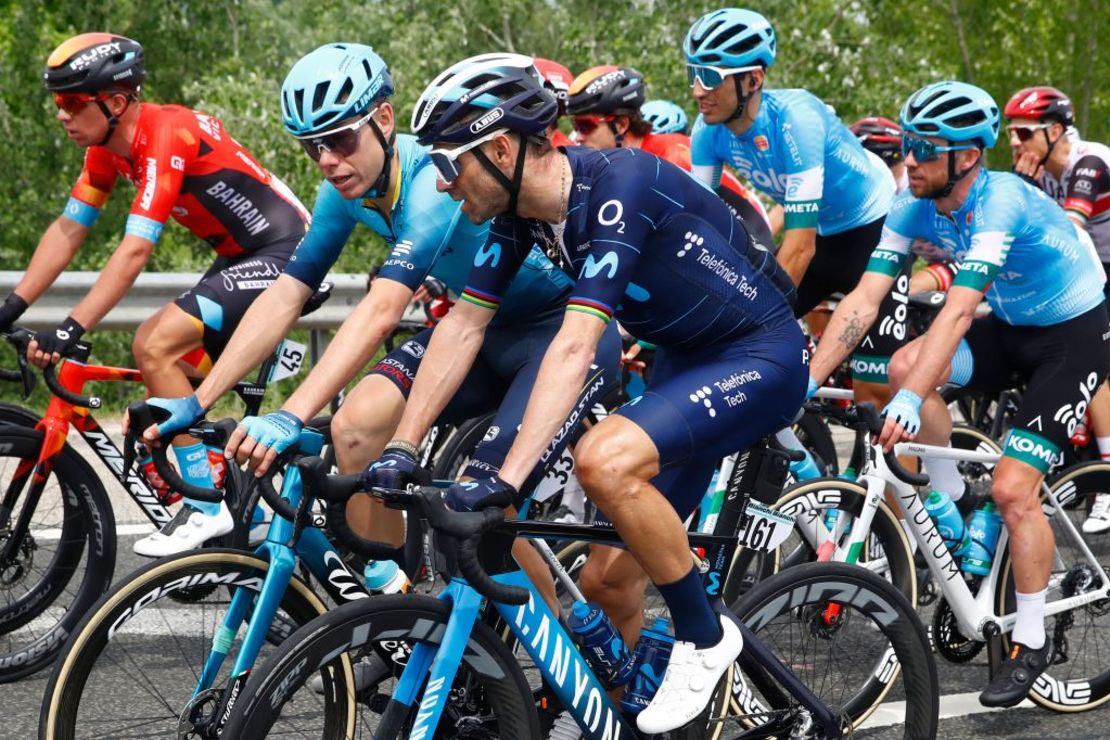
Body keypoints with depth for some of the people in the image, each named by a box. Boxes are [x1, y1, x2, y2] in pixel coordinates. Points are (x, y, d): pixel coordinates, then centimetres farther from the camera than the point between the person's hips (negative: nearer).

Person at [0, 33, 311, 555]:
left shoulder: (167, 136, -25)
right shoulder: (108, 148, 3)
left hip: (285, 253, -10)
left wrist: (70, 330, -35)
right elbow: (68, 231, 6)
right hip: (240, 259, 10)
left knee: (156, 347, -21)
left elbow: (134, 251, -31)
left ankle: (209, 509, -13)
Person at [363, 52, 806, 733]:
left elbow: (575, 347, -37)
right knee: (606, 580, 3)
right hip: (685, 361, 8)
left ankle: (705, 637, -12)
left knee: (605, 460, -31)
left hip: (761, 356, -8)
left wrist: (507, 479, -42)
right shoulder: (522, 210, -5)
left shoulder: (618, 187, -29)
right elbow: (463, 326, -1)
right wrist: (400, 449, -7)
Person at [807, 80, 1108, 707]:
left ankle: (1032, 640, 2)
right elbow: (865, 299, -16)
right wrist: (807, 381, -25)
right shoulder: (916, 208, -12)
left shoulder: (1002, 202, -32)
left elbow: (959, 310, -42)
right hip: (1011, 327, 7)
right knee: (908, 363, -20)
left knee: (1013, 489, -15)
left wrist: (910, 403, -51)